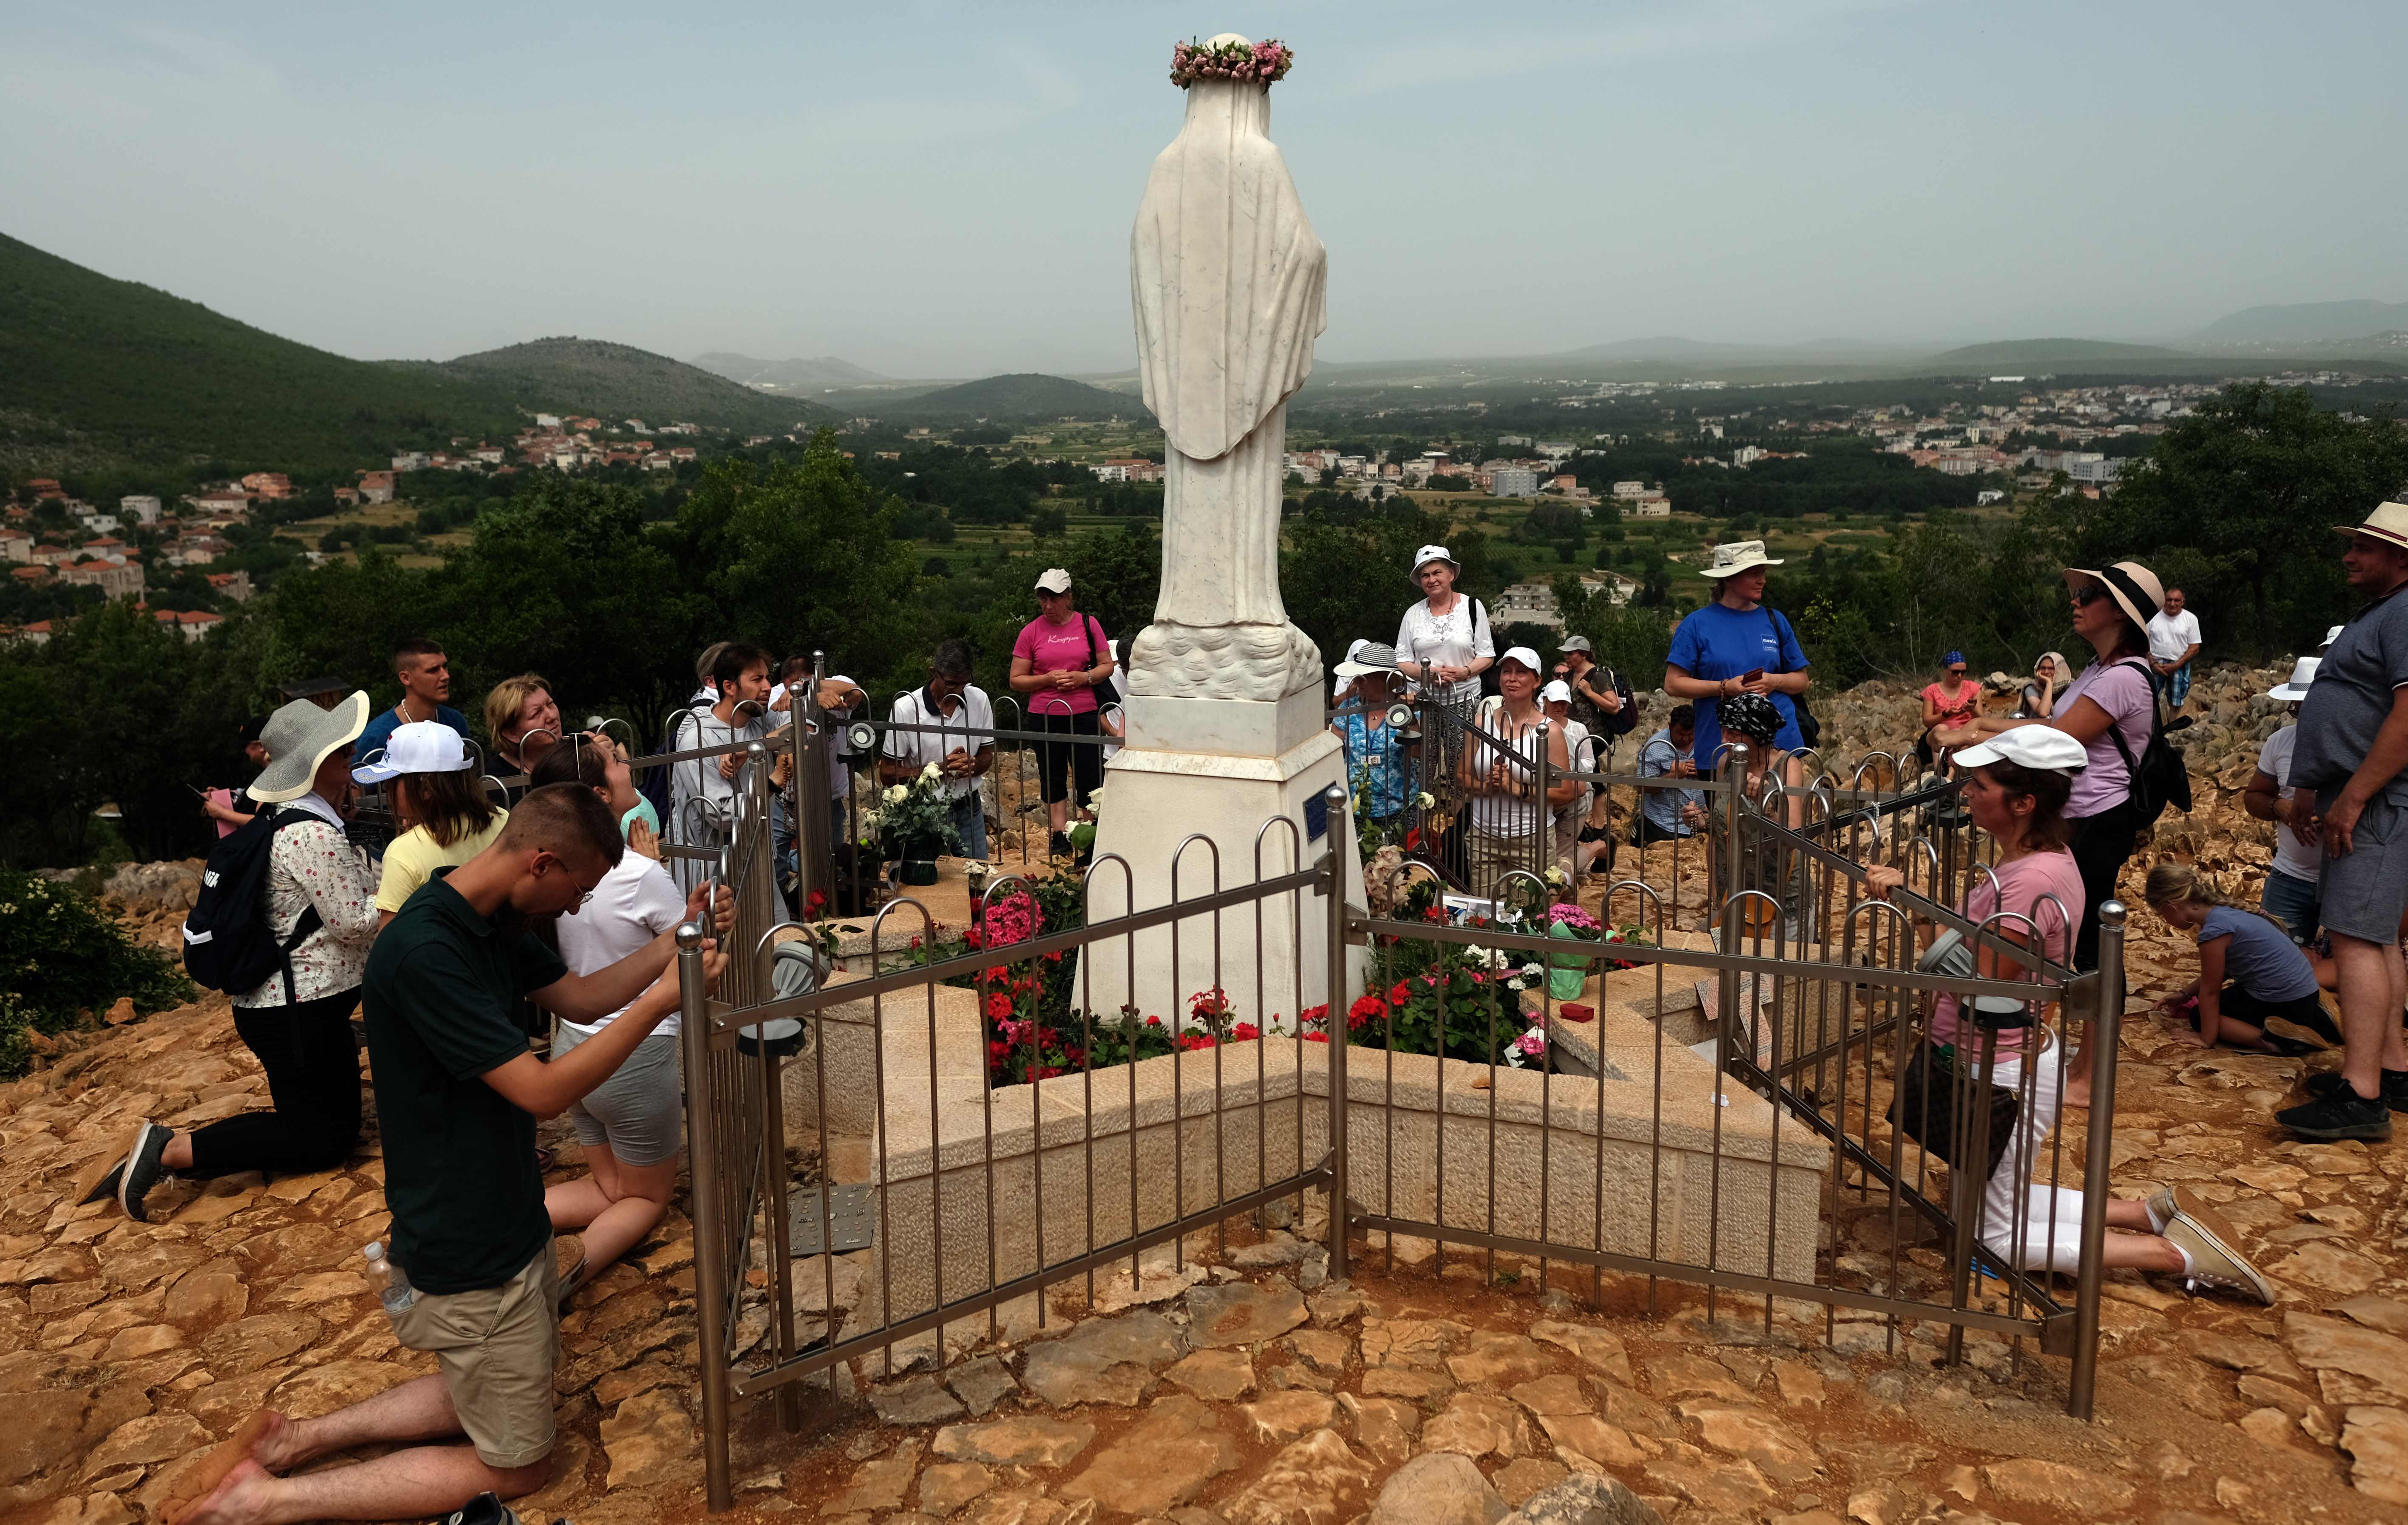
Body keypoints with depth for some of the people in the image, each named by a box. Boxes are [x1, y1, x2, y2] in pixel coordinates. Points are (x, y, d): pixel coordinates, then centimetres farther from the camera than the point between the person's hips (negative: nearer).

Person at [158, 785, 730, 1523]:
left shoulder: (493, 924, 0)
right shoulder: (426, 951, -29)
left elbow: (581, 997, 10)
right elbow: (544, 1091, -29)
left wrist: (673, 943, -3)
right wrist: (660, 1001, -28)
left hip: (511, 1219, 9)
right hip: (469, 1254, -9)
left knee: (525, 1378, 26)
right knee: (517, 1463, 8)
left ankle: (301, 1438, 26)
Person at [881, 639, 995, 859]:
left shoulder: (979, 699, -3)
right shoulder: (905, 709, -13)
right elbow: (887, 775, -10)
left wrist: (972, 765, -16)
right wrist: (941, 768, -20)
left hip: (969, 810, 3)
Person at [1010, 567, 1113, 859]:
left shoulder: (1088, 625, 3)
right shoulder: (1031, 632, 2)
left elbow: (1107, 666, 8)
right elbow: (1016, 680, 3)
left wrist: (1084, 677, -11)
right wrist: (1047, 679, -13)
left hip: (1083, 714, 0)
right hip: (1044, 715, 0)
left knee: (1090, 778, 0)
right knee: (1053, 779, 7)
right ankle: (1060, 837, 14)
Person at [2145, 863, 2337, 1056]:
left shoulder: (2214, 931, -24)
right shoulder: (2222, 911, 4)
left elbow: (2210, 991, -13)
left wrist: (2206, 1039, -4)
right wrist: (2185, 994, 18)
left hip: (2287, 1005, -9)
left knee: (2200, 1017, 3)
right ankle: (2316, 1018, 21)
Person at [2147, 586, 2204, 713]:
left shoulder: (2191, 619, -1)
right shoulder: (2154, 616, -1)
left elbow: (2194, 648, -1)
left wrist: (2176, 666, -12)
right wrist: (2153, 664, -13)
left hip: (2179, 666, 1)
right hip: (2155, 664, -1)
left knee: (2176, 703, 7)